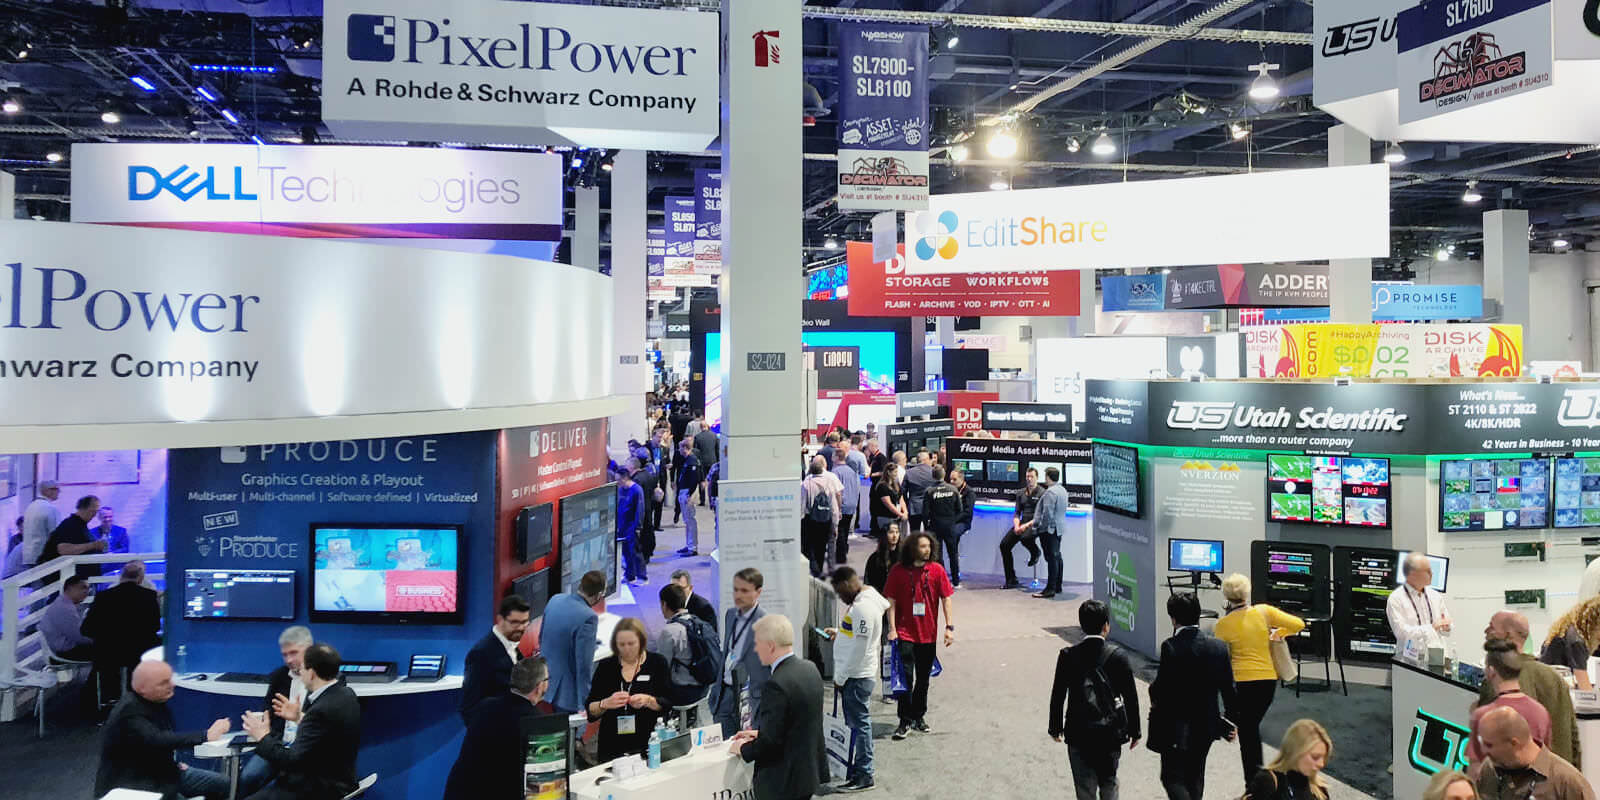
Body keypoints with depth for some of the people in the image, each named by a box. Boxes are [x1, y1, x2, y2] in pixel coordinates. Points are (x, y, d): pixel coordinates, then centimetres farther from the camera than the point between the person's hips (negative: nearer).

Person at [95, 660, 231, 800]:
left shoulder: (156, 701, 2)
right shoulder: (129, 711, -23)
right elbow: (157, 740, -36)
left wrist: (175, 762, 9)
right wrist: (206, 736, -38)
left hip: (162, 772, 8)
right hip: (134, 784, -8)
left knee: (223, 785, 4)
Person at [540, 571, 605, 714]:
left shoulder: (555, 600, -3)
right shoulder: (588, 618, -25)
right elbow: (584, 666, -24)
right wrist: (584, 705, -16)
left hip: (544, 685, 7)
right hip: (566, 694, -7)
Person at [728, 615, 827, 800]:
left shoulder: (777, 684, -25)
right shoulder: (809, 668, 2)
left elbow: (770, 742, -21)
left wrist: (743, 749, -4)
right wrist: (759, 733, 14)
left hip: (784, 783, -8)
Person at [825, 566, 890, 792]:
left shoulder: (863, 608, -22)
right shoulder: (862, 600, 10)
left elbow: (859, 649, -22)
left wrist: (840, 678, -16)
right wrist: (839, 633, 17)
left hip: (857, 677, -10)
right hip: (854, 676, 10)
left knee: (859, 723, -2)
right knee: (855, 723, 16)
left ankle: (864, 776, 6)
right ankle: (856, 769, 26)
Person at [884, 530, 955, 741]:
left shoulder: (936, 570, -1)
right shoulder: (898, 571, -6)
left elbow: (946, 599, 1)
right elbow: (891, 601, -3)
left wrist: (949, 627, -5)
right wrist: (892, 628, -9)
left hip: (928, 634, 3)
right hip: (905, 633, -2)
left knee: (923, 678, 13)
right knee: (906, 676, -8)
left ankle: (919, 717, 29)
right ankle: (905, 721, 2)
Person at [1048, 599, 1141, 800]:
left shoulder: (1068, 656, -7)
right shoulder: (1118, 655, -9)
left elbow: (1057, 695, -2)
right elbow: (1130, 697, -4)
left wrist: (1055, 727, 11)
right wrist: (1134, 731, 8)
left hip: (1078, 734, 0)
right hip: (1111, 733, 0)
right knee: (1109, 781, 21)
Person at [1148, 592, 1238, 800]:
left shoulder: (1170, 647, -20)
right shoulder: (1218, 647, -4)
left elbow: (1162, 687, -20)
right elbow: (1228, 689, 2)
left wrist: (1154, 694, 4)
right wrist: (1231, 722, 13)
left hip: (1175, 729, -5)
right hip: (1205, 726, 6)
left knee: (1173, 777, 5)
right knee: (1195, 777, 22)